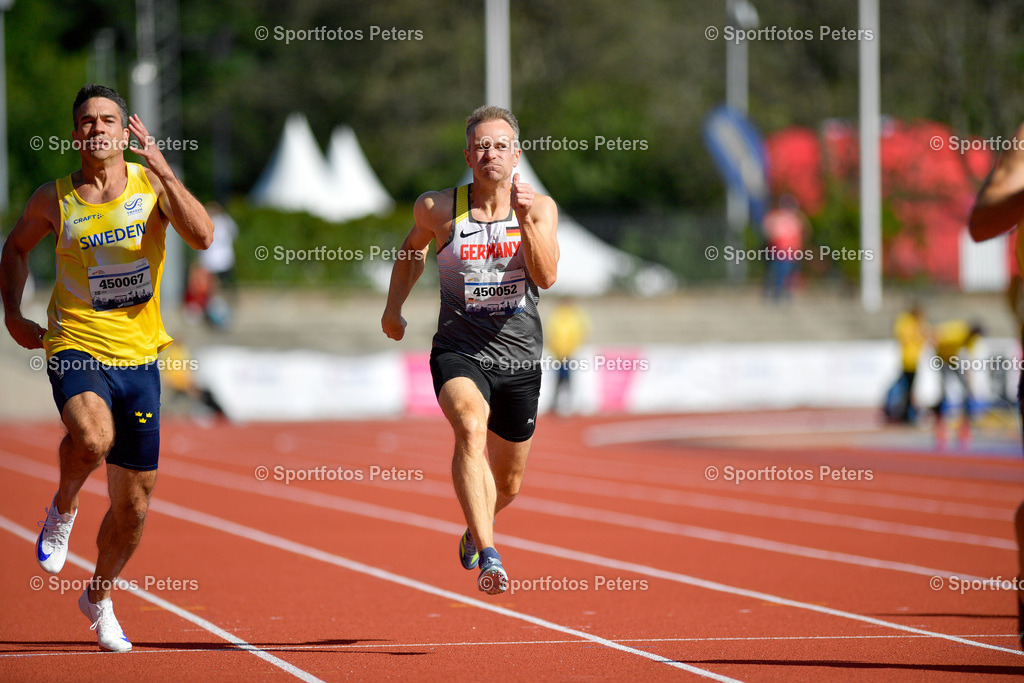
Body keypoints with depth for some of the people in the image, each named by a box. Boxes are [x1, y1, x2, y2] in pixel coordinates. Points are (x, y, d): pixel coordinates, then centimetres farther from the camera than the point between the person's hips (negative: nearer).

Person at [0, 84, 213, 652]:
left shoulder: (150, 184, -2)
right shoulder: (53, 200, 0)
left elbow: (202, 237, -19)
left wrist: (163, 170, -26)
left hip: (138, 356, 2)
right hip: (75, 346, -2)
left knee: (133, 506, 8)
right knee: (92, 438, -36)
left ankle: (99, 598, 34)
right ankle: (63, 509, -3)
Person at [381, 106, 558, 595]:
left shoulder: (540, 207, -3)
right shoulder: (439, 209, -3)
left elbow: (546, 276, -17)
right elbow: (414, 247, 19)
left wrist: (525, 220, -28)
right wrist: (394, 305, 17)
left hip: (519, 358, 2)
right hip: (459, 351, -2)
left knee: (507, 483, 16)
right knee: (470, 427, -35)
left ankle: (475, 530, 53)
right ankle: (488, 556, -45)